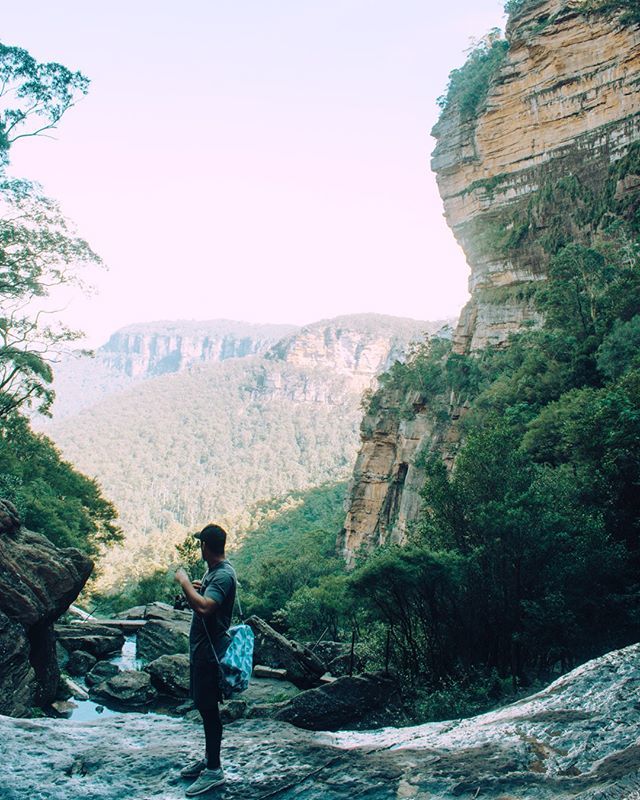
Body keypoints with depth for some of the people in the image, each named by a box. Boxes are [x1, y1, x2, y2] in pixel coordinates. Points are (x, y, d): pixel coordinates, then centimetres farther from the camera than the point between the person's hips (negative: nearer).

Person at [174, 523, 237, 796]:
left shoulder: (223, 574, -21)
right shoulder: (213, 570, 10)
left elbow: (204, 607, -35)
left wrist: (185, 583, -24)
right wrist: (197, 587, 11)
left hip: (210, 652, -10)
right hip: (201, 649, 10)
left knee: (208, 708, -2)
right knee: (204, 706, 19)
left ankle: (214, 771, 9)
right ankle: (208, 758, 32)